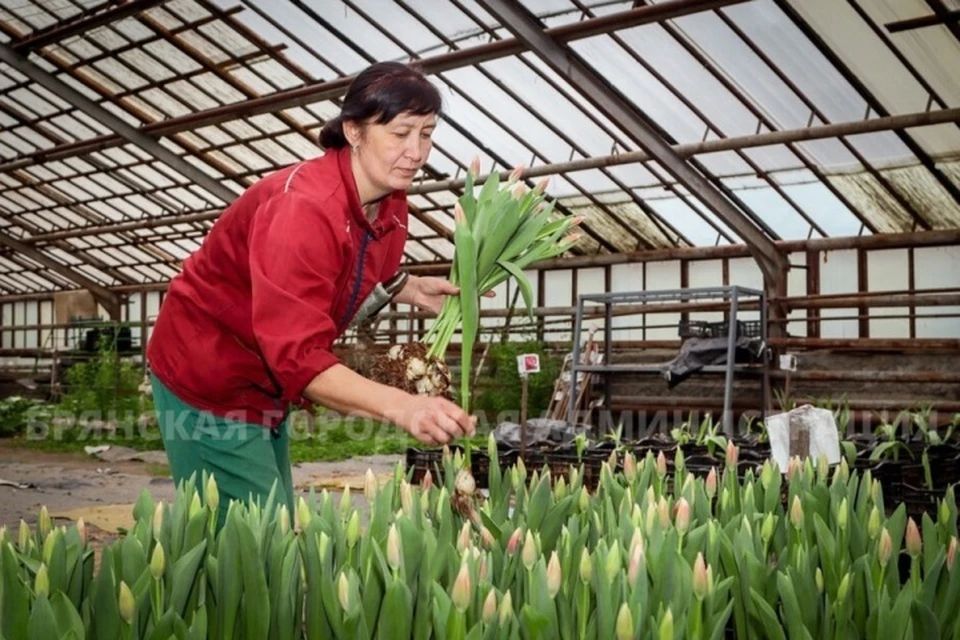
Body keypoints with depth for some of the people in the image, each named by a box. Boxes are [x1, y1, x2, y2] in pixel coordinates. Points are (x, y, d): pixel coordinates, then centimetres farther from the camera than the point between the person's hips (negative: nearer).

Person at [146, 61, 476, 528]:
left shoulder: (389, 205, -4)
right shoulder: (303, 208, -31)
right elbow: (299, 357, -38)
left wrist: (412, 289, -3)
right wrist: (401, 406, -50)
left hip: (265, 382, 9)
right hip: (208, 380, -8)